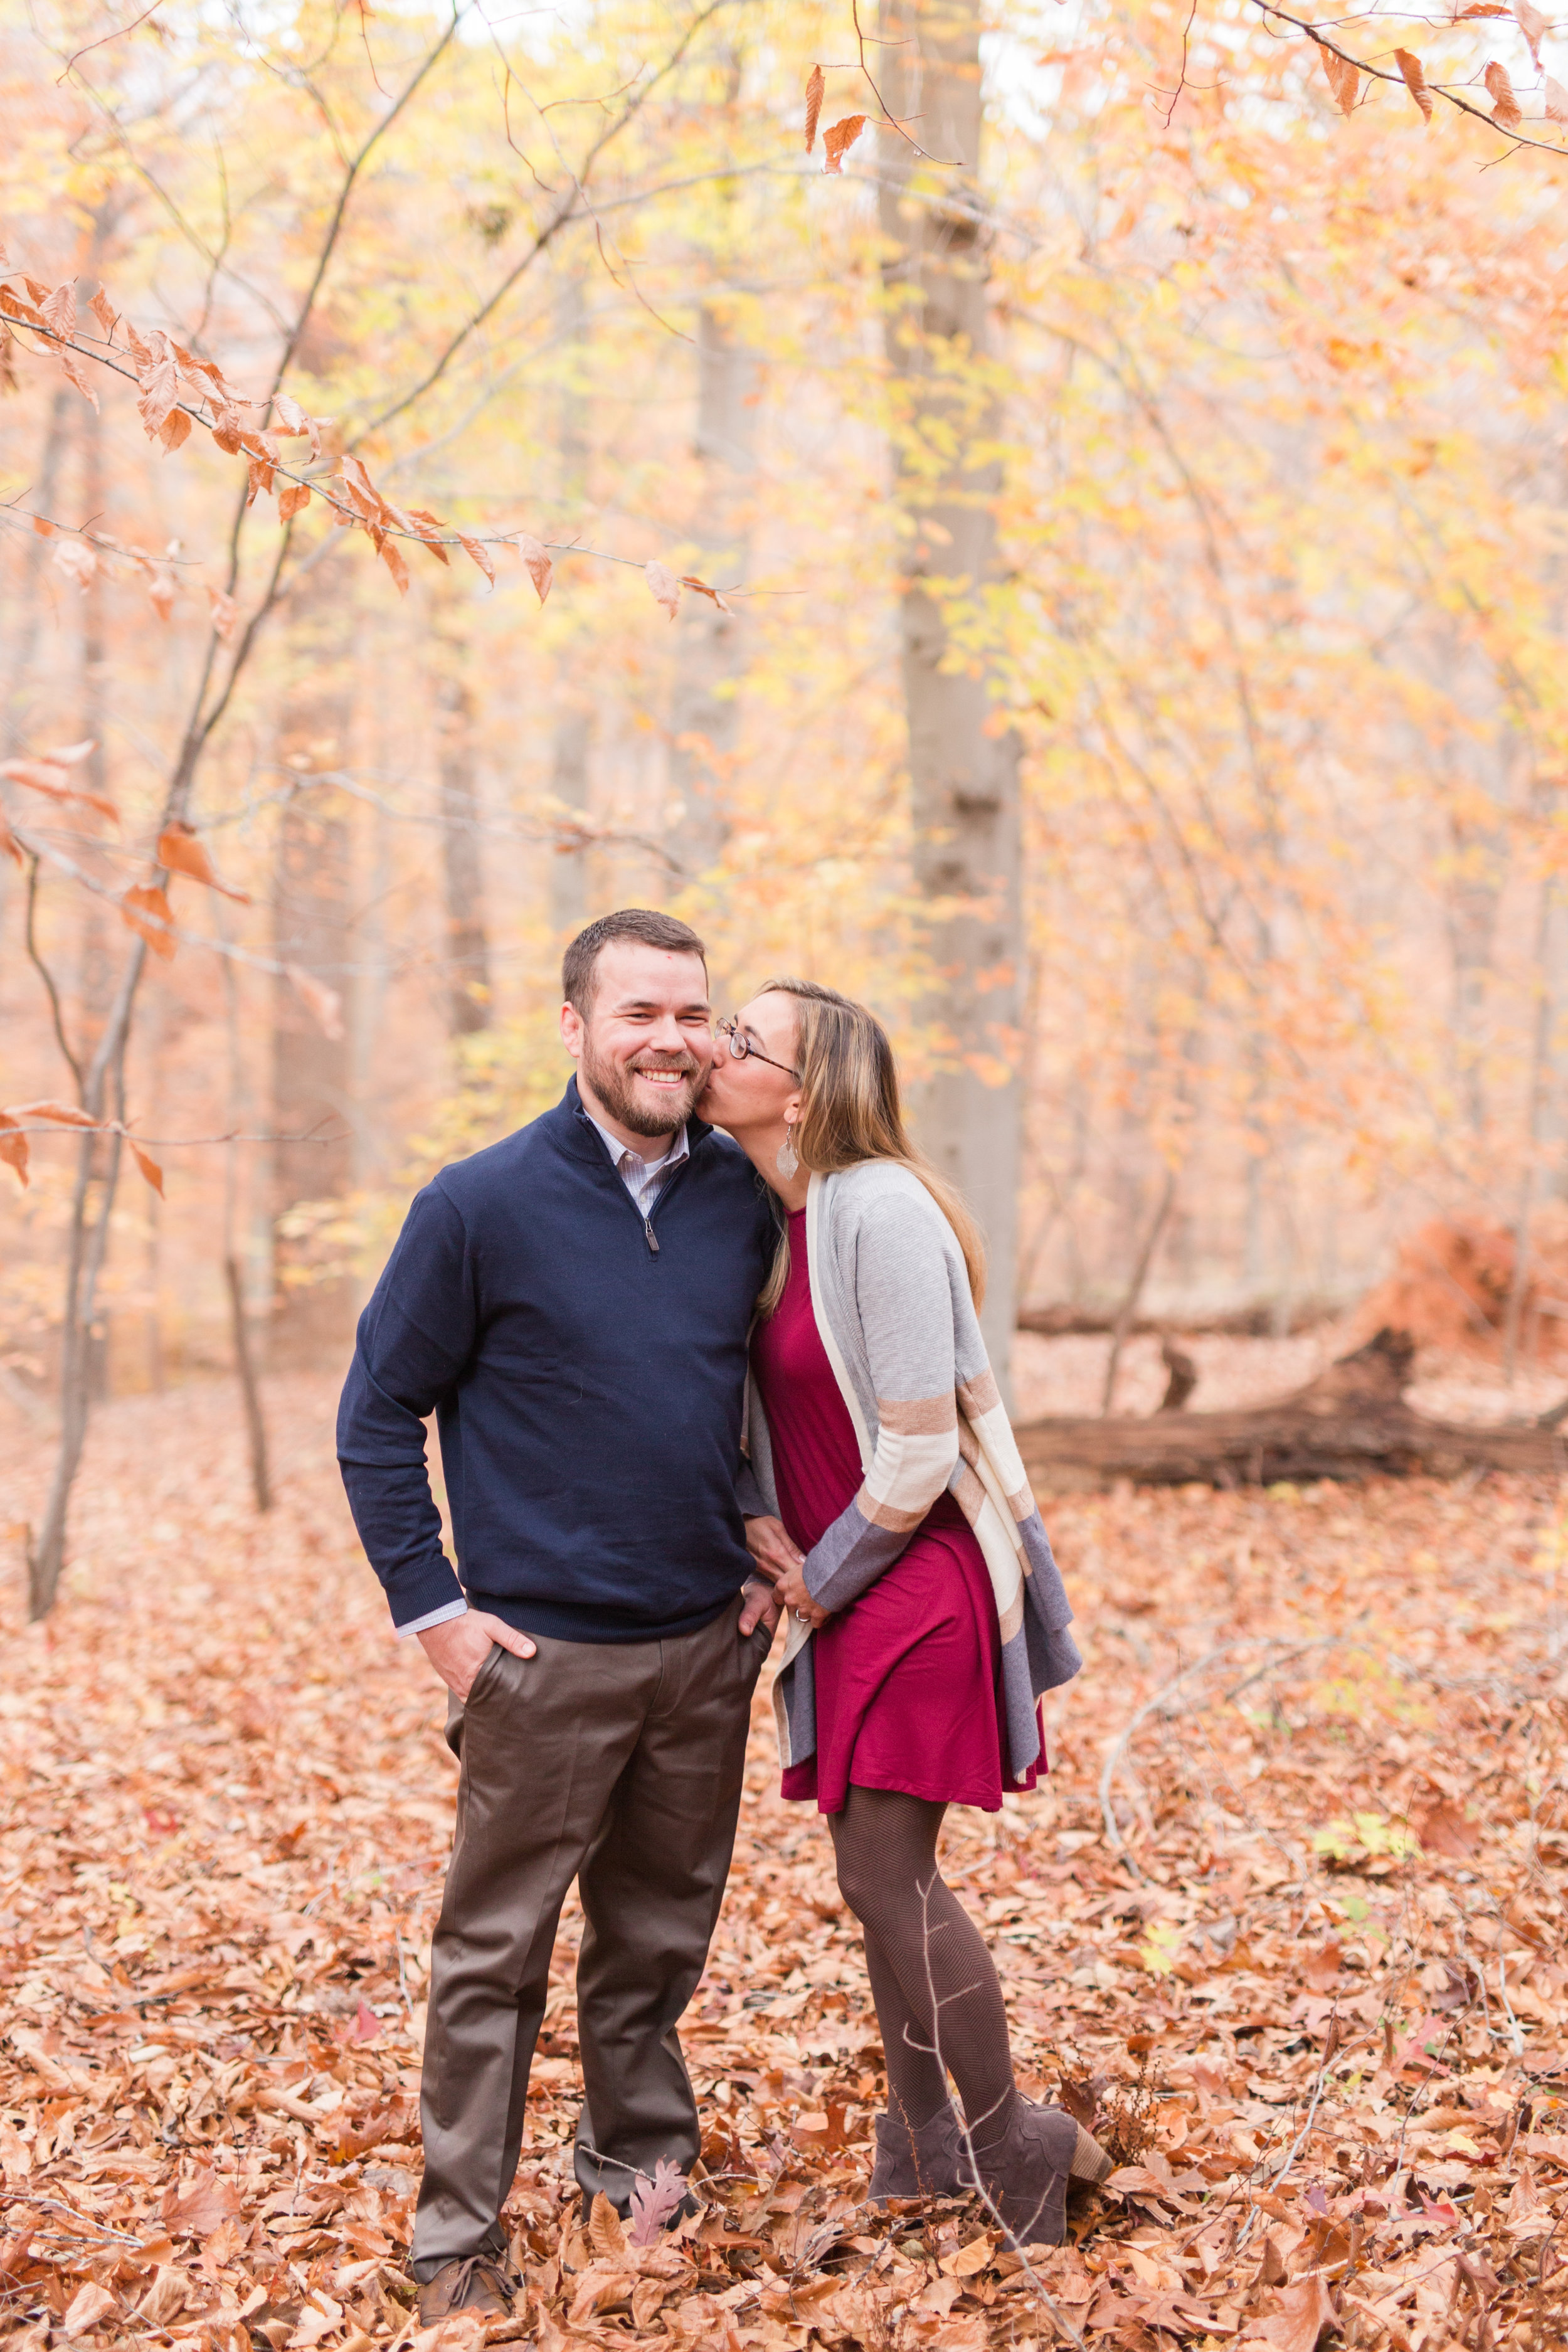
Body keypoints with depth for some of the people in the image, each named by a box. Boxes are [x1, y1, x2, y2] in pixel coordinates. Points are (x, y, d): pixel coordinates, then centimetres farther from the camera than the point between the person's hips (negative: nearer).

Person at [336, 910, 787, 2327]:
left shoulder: (744, 1202, 3)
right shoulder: (482, 1207, -10)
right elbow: (380, 1415, -4)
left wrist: (771, 1563, 11)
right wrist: (433, 1612, -8)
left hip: (708, 1645, 4)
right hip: (544, 1654, -4)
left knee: (663, 1931, 17)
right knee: (497, 1950, 4)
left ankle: (643, 2165, 35)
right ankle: (460, 2239, 17)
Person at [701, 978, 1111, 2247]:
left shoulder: (879, 1209, -20)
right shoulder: (767, 1218, 6)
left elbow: (919, 1450, -20)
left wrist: (823, 1578, -10)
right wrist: (770, 1543, 3)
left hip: (918, 1582, -8)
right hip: (843, 1586, 8)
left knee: (887, 1871, -6)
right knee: (883, 1869, 13)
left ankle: (1012, 2141, 12)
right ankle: (923, 2141, 28)